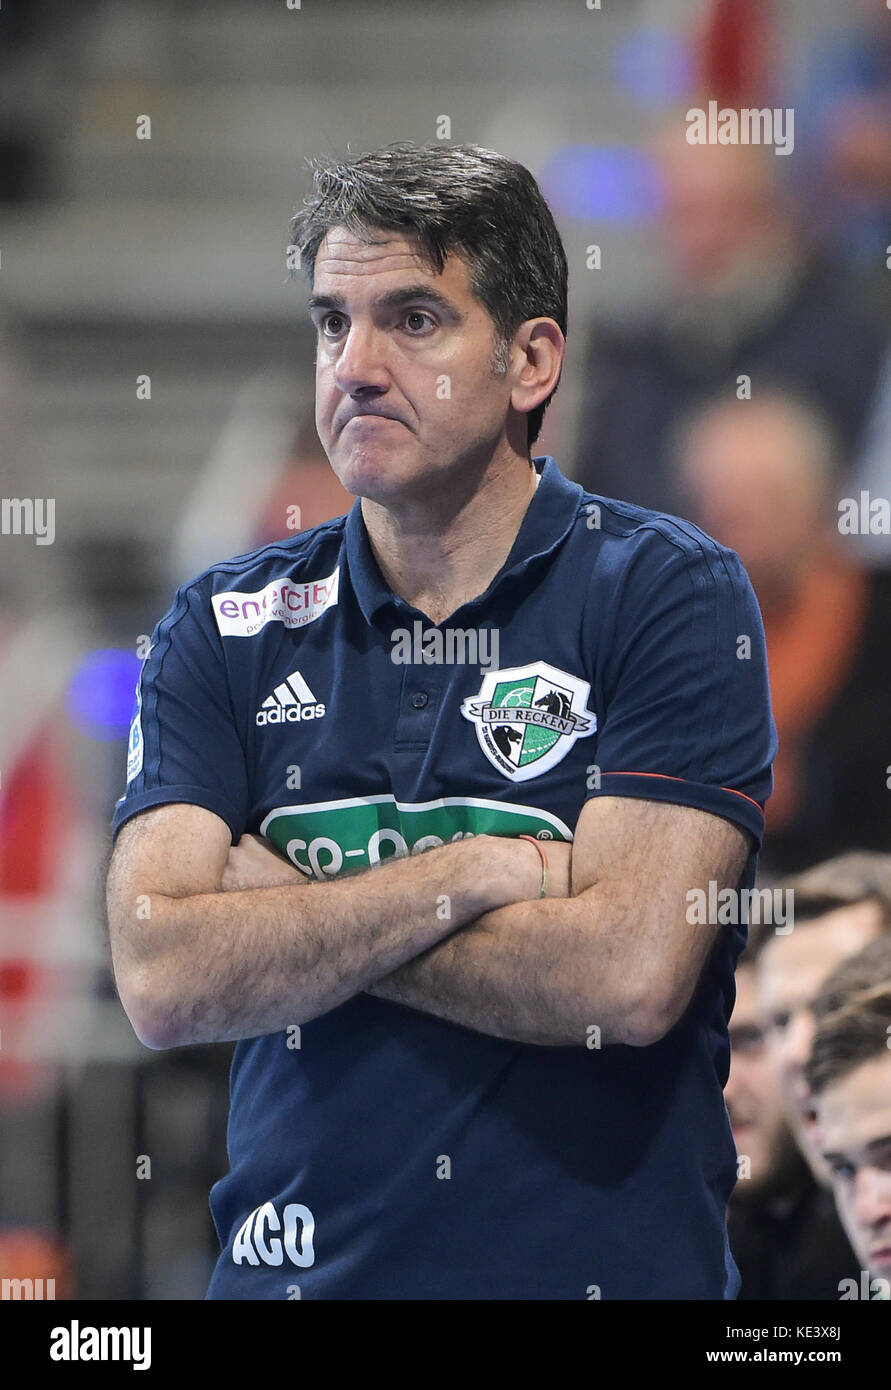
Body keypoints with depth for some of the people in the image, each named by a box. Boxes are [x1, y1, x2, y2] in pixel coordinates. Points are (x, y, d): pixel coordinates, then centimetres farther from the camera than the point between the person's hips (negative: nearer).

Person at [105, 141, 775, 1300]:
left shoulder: (672, 596, -6)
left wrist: (289, 912, -10)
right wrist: (468, 876, -15)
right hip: (296, 1262, 2)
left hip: (606, 1264, -2)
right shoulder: (227, 628, 4)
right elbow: (164, 984, -9)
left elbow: (629, 978, -18)